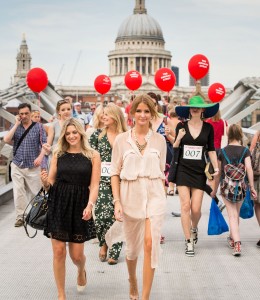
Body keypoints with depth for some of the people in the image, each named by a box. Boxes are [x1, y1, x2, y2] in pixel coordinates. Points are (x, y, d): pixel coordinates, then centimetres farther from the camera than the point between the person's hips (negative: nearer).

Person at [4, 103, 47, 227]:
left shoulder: (38, 127, 0)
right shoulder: (15, 127, 5)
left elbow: (44, 143, -4)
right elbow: (6, 140, -10)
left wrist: (40, 156, -20)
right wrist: (16, 124, -11)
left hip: (33, 166, -1)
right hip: (17, 165, 2)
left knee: (35, 192, 7)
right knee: (18, 193, 0)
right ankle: (20, 217, 8)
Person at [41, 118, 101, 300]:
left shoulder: (92, 155, 1)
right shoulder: (58, 154, 7)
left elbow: (94, 185, -2)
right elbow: (50, 184, 10)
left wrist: (90, 205, -18)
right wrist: (45, 182, -13)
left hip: (79, 206, -1)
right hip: (58, 205, 1)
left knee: (76, 255, 4)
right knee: (59, 252, -1)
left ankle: (82, 271, 42)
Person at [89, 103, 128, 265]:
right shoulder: (97, 135, 6)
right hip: (102, 180, 0)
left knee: (117, 215, -1)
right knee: (103, 212, -14)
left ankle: (114, 252, 10)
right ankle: (104, 243, 12)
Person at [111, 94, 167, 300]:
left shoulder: (159, 140, 4)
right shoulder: (121, 139, 1)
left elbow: (161, 172, 11)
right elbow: (115, 173, 2)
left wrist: (161, 196, 11)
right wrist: (117, 201, -5)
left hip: (154, 195, 0)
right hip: (131, 196, 1)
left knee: (150, 243, -14)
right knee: (132, 246, 13)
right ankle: (133, 282, 42)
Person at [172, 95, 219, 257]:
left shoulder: (208, 128, 3)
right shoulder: (181, 126, 1)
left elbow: (211, 149, 9)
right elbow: (175, 148, 8)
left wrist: (216, 167, -2)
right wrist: (178, 138, -12)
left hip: (199, 172, 0)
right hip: (183, 170, 0)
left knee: (196, 209, -2)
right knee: (185, 206, -5)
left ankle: (194, 227, 34)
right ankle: (189, 242, 7)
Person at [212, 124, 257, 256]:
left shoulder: (222, 152, 2)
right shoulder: (245, 151, -1)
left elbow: (218, 172, 7)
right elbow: (249, 169, -11)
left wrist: (215, 189, 17)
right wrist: (252, 187, -7)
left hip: (226, 186, -1)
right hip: (241, 186, 1)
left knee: (232, 215, -4)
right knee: (236, 213, 19)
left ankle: (236, 243, -19)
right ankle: (232, 237, 38)